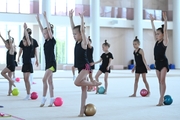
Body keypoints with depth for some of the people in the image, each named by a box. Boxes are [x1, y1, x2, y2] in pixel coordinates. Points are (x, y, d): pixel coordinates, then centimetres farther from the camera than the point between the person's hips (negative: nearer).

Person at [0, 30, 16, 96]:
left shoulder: (11, 49, -10)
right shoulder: (8, 50, 11)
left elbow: (10, 42, -22)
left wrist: (9, 34, -22)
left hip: (11, 65, -9)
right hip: (9, 65, 9)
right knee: (9, 77, 9)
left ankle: (11, 81, -7)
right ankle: (10, 90, 11)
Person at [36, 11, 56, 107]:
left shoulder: (52, 41, -9)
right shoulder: (46, 41, 11)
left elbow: (49, 28, -16)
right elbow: (42, 29, 16)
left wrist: (45, 17, -16)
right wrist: (38, 20, 15)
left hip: (52, 63, -9)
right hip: (48, 63, 9)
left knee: (44, 79, -14)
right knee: (49, 81, 8)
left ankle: (44, 99, -8)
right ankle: (51, 100, 11)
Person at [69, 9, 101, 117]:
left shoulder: (84, 42, -9)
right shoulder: (77, 42, 10)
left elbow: (82, 30, -21)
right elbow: (73, 28, 11)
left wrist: (82, 18, -25)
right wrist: (71, 17, 7)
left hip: (85, 67, -8)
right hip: (81, 68, 8)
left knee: (77, 82, -25)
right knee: (83, 89, 7)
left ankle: (94, 83, -3)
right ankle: (82, 110, 8)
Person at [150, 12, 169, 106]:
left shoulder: (165, 42, -6)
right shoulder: (157, 42, 11)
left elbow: (165, 31, -16)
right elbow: (154, 31, 18)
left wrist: (165, 20, -22)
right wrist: (152, 21, 20)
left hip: (163, 62, -7)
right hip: (157, 62, 7)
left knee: (162, 80, -12)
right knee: (160, 81, 7)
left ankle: (161, 99, -16)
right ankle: (162, 98, 9)